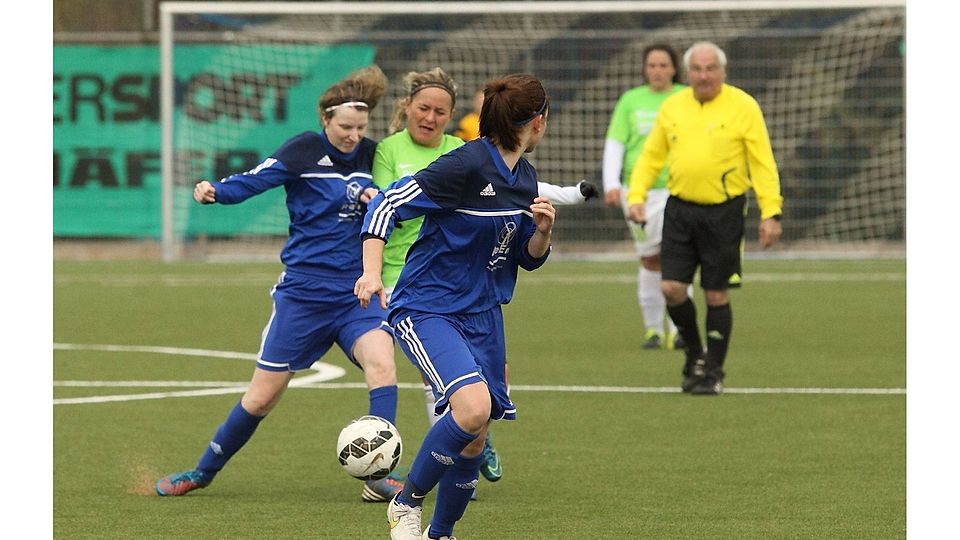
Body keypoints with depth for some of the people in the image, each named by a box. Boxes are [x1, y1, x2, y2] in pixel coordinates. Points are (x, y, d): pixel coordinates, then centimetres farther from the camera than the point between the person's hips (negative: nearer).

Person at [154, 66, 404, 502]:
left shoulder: (369, 154, 6)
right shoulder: (306, 149, -8)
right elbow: (253, 180, -14)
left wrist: (374, 197, -6)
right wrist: (215, 191, -34)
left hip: (355, 291, 3)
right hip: (302, 291, -3)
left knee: (381, 361, -24)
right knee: (262, 396, 3)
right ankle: (203, 471, 24)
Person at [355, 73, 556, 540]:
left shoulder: (524, 177, 7)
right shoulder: (466, 165, -18)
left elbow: (527, 259, 18)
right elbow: (388, 204, -18)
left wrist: (542, 231, -4)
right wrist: (372, 273, -29)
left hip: (483, 317, 8)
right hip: (426, 310, -8)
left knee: (473, 439, 6)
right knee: (474, 407, -28)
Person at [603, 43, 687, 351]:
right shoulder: (631, 100, 10)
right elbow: (614, 144, 8)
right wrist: (611, 183, -6)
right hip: (639, 189, 2)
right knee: (650, 260, 5)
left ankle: (677, 330, -13)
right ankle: (652, 328, 13)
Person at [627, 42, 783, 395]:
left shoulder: (743, 107, -4)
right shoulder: (672, 107, 7)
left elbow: (763, 163, -5)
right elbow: (651, 156, 14)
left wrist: (771, 213, -11)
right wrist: (636, 196, 1)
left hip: (723, 212, -3)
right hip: (679, 210, 3)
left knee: (716, 296, 0)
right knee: (671, 288, -4)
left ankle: (713, 372, 12)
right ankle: (695, 355, 20)